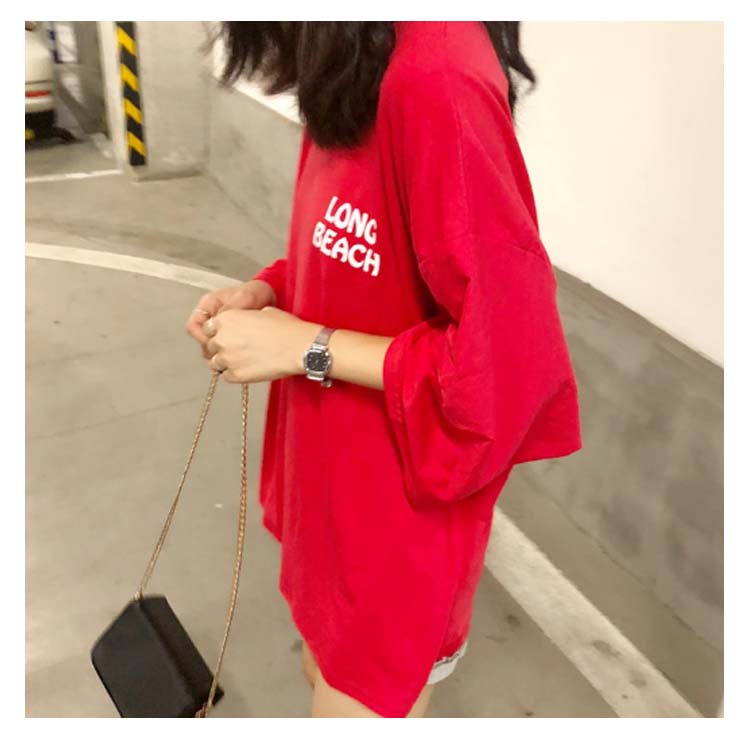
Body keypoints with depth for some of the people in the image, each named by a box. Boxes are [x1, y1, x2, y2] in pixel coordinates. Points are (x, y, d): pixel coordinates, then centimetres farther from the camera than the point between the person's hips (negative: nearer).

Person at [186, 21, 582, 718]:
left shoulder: (435, 76, -28)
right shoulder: (356, 64, 1)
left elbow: (512, 363, -28)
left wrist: (305, 348, -22)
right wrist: (269, 290, -4)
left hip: (400, 494, -8)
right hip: (339, 469, 8)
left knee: (356, 696, 15)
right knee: (328, 667, 28)